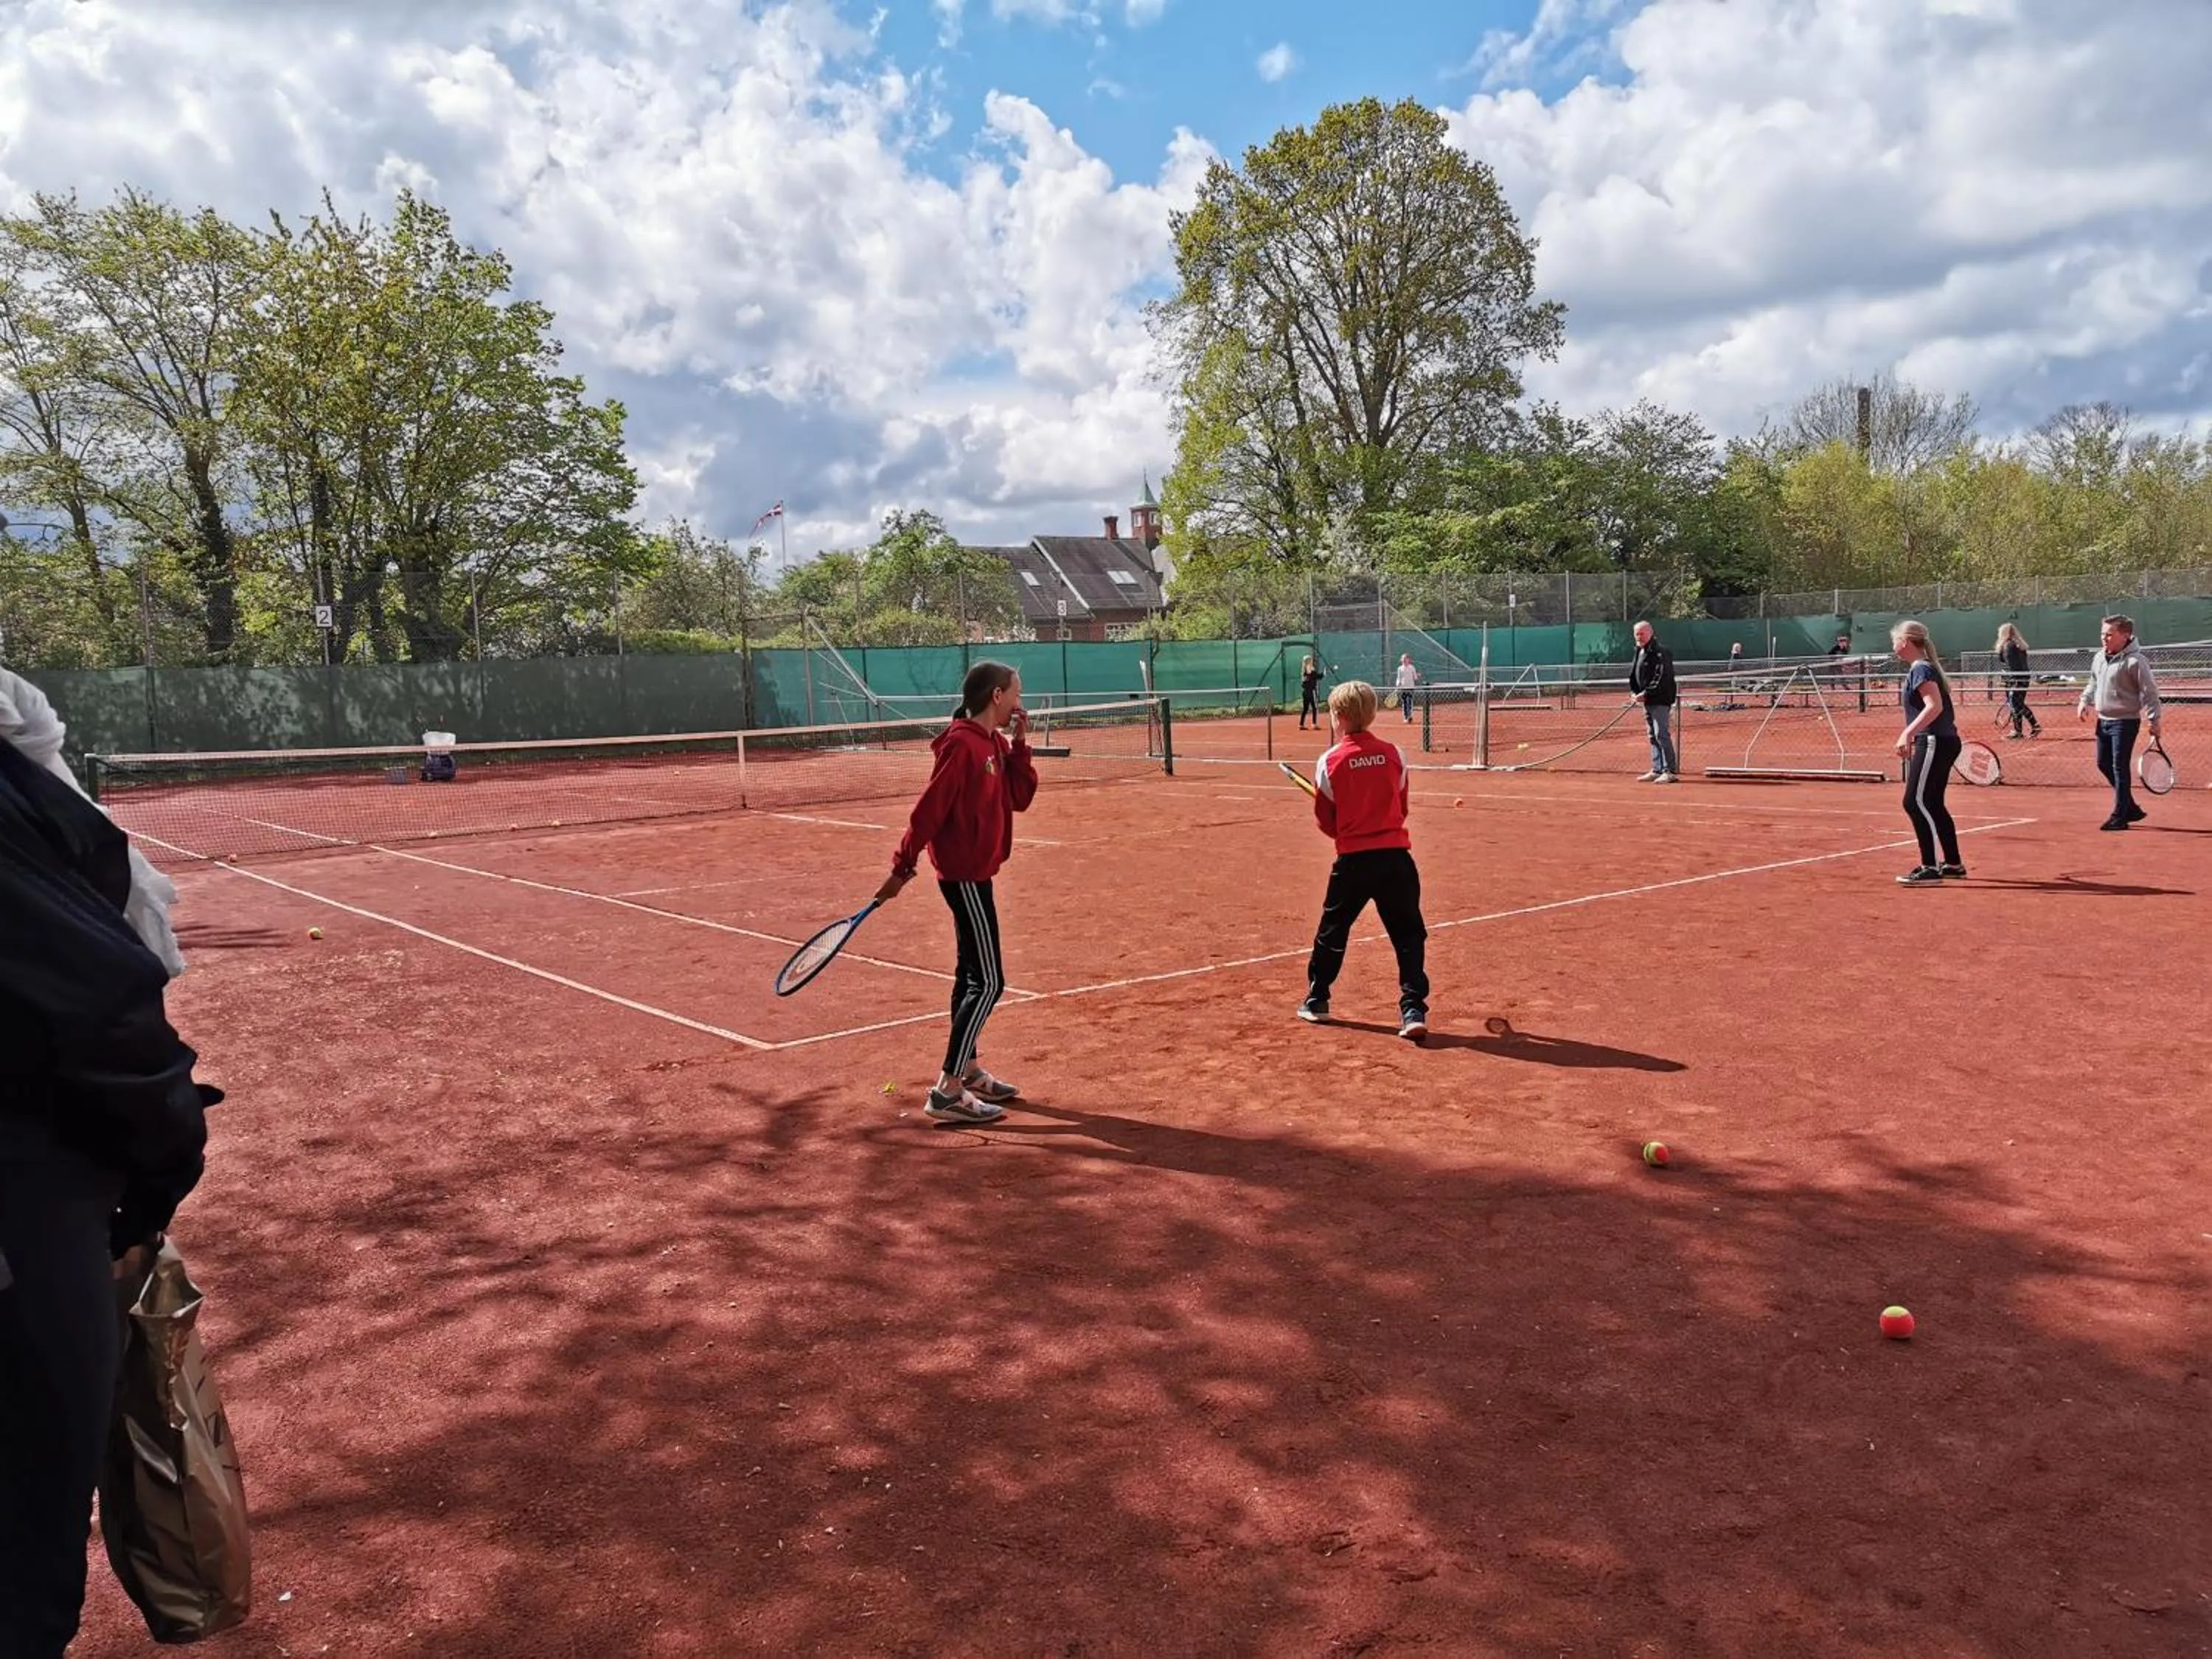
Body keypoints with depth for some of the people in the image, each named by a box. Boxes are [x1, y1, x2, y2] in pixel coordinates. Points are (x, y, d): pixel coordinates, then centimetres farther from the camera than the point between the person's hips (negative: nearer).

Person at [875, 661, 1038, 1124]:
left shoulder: (995, 744, 9)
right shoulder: (962, 745, -18)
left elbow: (1020, 798, 8)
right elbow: (929, 810, -19)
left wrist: (1019, 744, 0)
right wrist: (902, 867, -19)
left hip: (973, 872, 10)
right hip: (963, 873, -10)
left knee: (972, 975, 18)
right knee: (989, 982, -10)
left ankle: (968, 1070, 31)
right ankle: (946, 1093, -7)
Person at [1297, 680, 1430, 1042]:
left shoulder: (1330, 762, -5)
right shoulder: (1393, 754, 1)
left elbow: (1326, 823, 1)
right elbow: (1402, 807, 11)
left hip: (1353, 859, -1)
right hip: (1396, 855, 1)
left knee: (1332, 930, 17)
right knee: (1408, 934, 6)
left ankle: (1317, 1001, 29)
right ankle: (1413, 1009, -3)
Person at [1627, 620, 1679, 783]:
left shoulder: (1660, 653, -13)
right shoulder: (1639, 653, 16)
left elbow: (1661, 678, -20)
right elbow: (1633, 675, 21)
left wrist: (1646, 694, -21)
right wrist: (1634, 693, 6)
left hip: (1660, 701, -10)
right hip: (1647, 701, 10)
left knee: (1662, 735, -12)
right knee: (1652, 736, 12)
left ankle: (1669, 772, -10)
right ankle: (1657, 770, 19)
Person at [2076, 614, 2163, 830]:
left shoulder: (2135, 661, -14)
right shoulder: (2099, 658, 9)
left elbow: (2149, 692, -13)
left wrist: (2153, 720, -16)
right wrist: (2085, 702, 10)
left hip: (2125, 721, -8)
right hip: (2103, 721, 8)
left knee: (2119, 768, -7)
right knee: (2103, 764, 13)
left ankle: (2119, 817, -1)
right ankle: (2131, 808, 27)